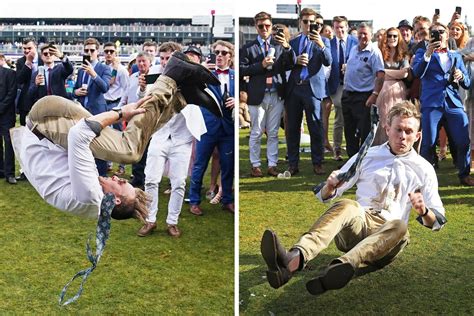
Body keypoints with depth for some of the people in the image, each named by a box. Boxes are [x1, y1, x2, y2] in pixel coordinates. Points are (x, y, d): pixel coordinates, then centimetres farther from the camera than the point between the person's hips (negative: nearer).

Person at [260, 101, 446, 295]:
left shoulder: (424, 169, 14)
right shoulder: (367, 156, 16)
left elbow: (438, 220, 12)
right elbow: (325, 196, 16)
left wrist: (423, 211, -12)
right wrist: (330, 187, -10)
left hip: (387, 235, 0)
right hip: (357, 224, 1)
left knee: (399, 227, -36)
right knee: (346, 206, -34)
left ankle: (340, 267, -63)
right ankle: (294, 259, -61)